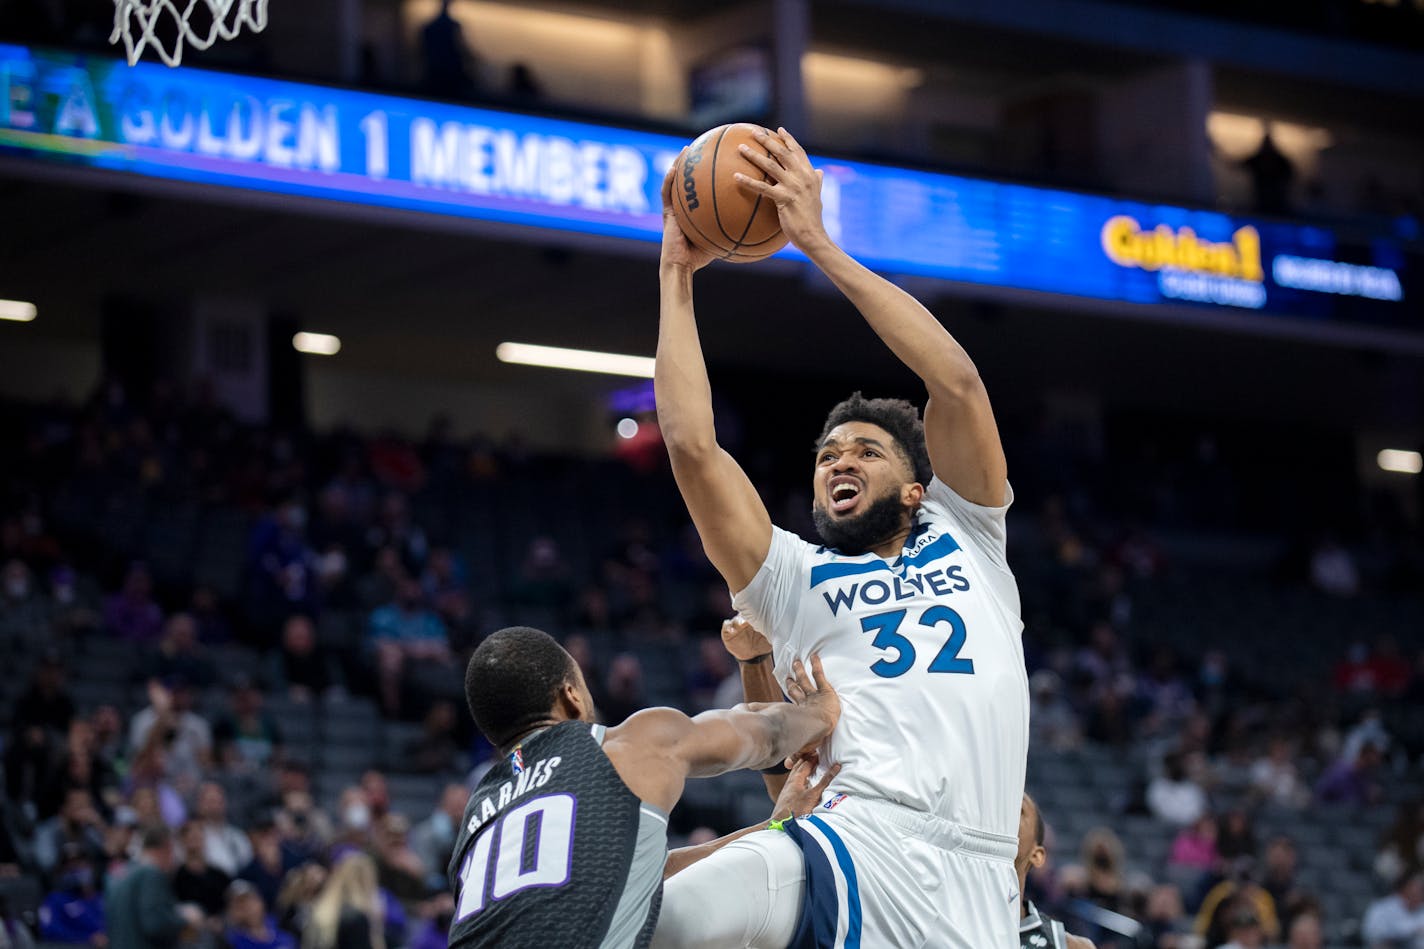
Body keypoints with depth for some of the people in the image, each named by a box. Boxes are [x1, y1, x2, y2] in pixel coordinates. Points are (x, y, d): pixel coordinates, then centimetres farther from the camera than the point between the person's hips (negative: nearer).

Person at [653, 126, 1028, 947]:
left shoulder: (964, 536, 25)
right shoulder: (794, 578, 24)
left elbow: (958, 380, 12)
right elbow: (691, 443, 11)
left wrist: (820, 245, 11)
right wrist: (677, 275, 16)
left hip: (974, 883, 1)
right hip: (860, 845, -1)